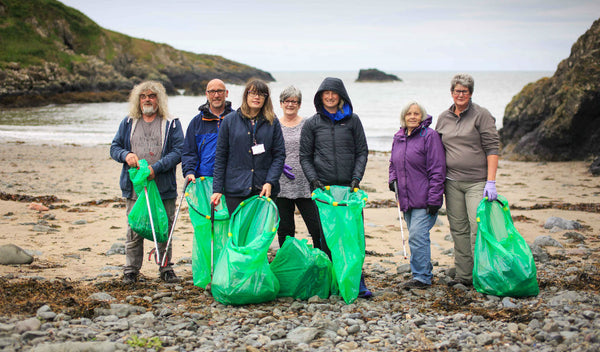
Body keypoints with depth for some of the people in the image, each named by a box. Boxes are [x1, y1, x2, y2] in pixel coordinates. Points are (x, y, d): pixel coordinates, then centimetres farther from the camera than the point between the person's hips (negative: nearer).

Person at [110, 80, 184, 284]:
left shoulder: (171, 124, 4)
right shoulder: (128, 123, 13)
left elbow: (178, 151, -5)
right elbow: (115, 147, 15)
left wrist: (156, 168, -16)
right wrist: (126, 155, -9)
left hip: (163, 189, -1)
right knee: (134, 230, 4)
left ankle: (166, 268, 17)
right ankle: (131, 270, 13)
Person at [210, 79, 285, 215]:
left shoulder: (273, 123, 7)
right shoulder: (229, 121, 6)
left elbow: (279, 155, 4)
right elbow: (220, 157, 6)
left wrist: (270, 182, -10)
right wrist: (217, 189, 1)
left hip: (265, 190, 1)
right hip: (235, 189, 0)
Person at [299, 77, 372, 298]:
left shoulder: (352, 120, 8)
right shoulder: (312, 124, 8)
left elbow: (362, 152, 9)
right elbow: (305, 156, 9)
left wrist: (357, 178, -4)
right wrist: (313, 180, -5)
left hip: (349, 187, 0)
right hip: (323, 187, 0)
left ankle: (357, 282, 3)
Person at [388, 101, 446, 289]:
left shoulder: (429, 136, -9)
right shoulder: (398, 138, 12)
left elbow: (437, 170, -12)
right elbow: (393, 163, 27)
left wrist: (434, 199, -15)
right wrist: (393, 179, 5)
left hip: (424, 199, -7)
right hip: (406, 199, 7)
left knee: (417, 236, -12)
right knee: (415, 237, 13)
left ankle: (422, 277, -5)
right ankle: (425, 270, 24)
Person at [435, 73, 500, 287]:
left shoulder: (481, 115, -2)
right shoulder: (443, 118, 12)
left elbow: (492, 148, -7)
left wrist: (491, 182, -14)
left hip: (477, 181, -5)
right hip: (452, 182, 5)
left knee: (478, 228, -11)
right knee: (458, 229, 7)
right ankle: (464, 276, 13)